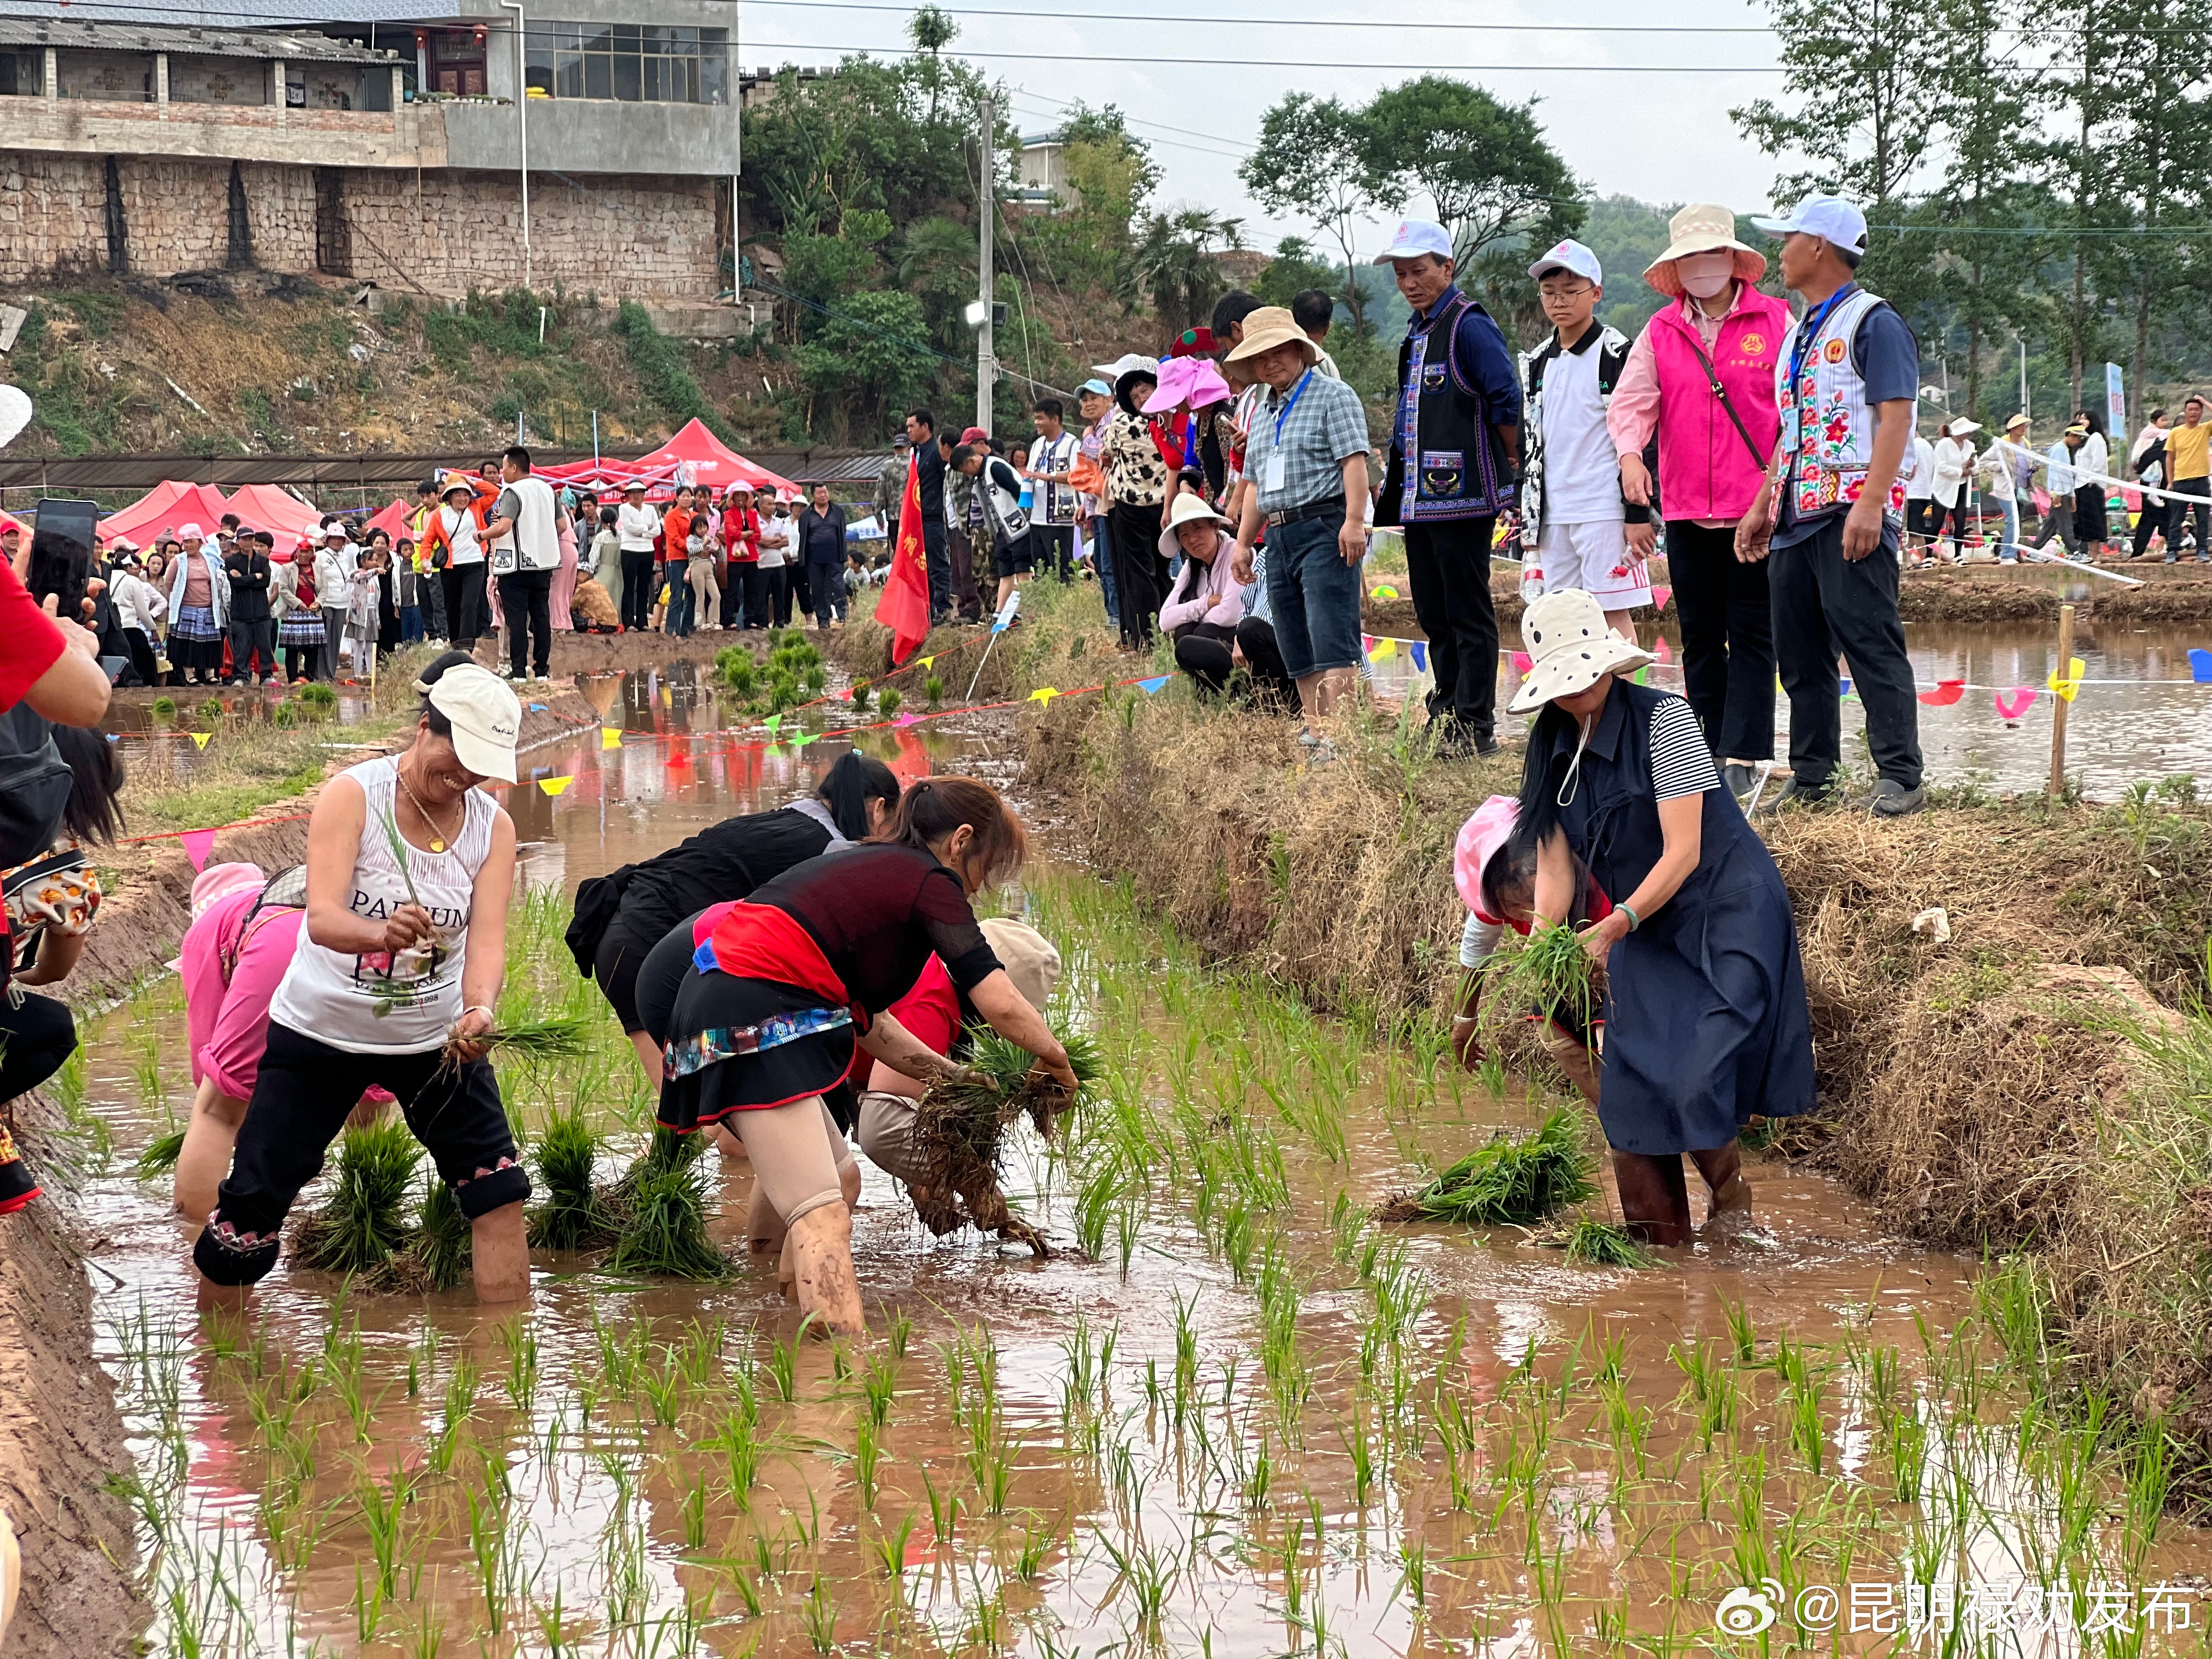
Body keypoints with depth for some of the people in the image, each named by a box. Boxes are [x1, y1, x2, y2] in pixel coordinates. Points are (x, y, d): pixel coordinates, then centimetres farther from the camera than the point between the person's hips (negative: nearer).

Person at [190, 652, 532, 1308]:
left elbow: (487, 937, -18)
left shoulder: (493, 826, -7)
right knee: (251, 1205, -1)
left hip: (435, 1035, 3)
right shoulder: (352, 795, -18)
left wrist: (478, 1010, -40)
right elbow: (322, 918, -30)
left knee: (498, 1194, -5)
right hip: (320, 1031, -3)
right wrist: (382, 933, -53)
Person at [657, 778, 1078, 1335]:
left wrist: (948, 1075, 32)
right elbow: (1001, 1006, -9)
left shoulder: (870, 869, 26)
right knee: (822, 1212, -20)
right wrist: (1056, 1060, 9)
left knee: (834, 1173, 24)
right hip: (755, 1017, -10)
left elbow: (862, 1017, 29)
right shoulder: (929, 880, -1)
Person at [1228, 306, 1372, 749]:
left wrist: (1354, 520, -22)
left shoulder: (1332, 396, -2)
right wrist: (1243, 542, 22)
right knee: (1297, 651, 6)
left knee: (1332, 643, -15)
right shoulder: (1262, 414, 23)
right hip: (1279, 537, 8)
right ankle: (1314, 730, 9)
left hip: (1324, 529, -8)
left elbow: (1354, 460, -12)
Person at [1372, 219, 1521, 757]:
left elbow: (1506, 400, -16)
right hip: (1418, 499, 9)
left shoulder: (1469, 326, -11)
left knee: (1468, 613, -5)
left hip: (1462, 496, -9)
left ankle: (1475, 727, -2)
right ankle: (1447, 715, 22)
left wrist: (1506, 467, -5)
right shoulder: (1417, 333, 17)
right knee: (1433, 613, 14)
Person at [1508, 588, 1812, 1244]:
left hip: (1727, 915, -7)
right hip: (1649, 932, 7)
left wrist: (1614, 926, -29)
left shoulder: (1663, 719, -17)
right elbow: (1556, 862, 1)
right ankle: (1661, 1255, 9)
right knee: (1629, 1092, -2)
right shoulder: (1553, 748, 3)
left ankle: (1734, 1226, 1)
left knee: (1695, 1082, -19)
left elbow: (1683, 853, -20)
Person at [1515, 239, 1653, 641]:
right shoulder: (1538, 363, 16)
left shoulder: (1616, 355, -4)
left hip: (1605, 512, -6)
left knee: (1615, 616, -7)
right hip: (1553, 516, 6)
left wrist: (1637, 516, -13)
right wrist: (1528, 522, 17)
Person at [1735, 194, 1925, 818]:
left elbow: (1896, 417, -14)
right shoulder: (1798, 333, 22)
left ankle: (1900, 777, -9)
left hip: (1851, 513, -9)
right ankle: (1812, 777, 15)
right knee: (1799, 653, 9)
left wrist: (1870, 504, -23)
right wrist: (1762, 507, 22)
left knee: (1870, 644, -11)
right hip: (1796, 517, 9)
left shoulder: (1872, 323, -6)